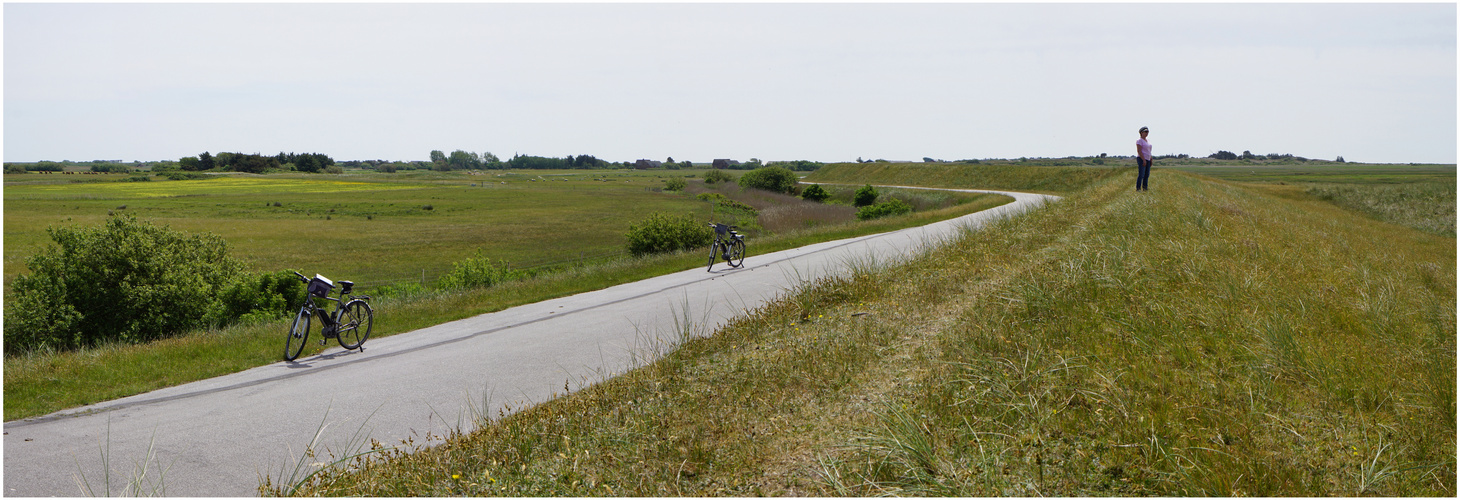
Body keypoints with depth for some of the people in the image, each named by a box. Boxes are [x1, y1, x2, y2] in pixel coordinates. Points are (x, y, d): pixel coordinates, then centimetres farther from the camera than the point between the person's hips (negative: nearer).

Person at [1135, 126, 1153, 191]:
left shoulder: (1148, 141, 17)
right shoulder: (1139, 141, -10)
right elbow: (1139, 151, -17)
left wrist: (1151, 160, 16)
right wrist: (1144, 160, -23)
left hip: (1147, 160, 9)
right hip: (1141, 159, -9)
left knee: (1147, 175, 8)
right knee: (1141, 174, -15)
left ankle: (1145, 188, 14)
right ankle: (1138, 188, -16)